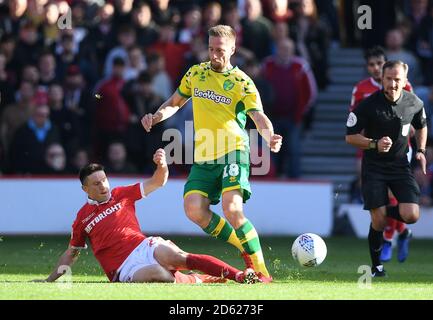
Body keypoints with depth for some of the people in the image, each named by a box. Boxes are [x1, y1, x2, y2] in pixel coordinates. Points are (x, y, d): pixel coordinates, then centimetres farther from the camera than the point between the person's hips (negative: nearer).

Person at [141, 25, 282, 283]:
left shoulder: (241, 82, -3)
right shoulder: (196, 73, 12)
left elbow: (259, 117, -13)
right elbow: (175, 103, 25)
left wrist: (270, 137, -35)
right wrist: (156, 117, 4)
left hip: (232, 152, -5)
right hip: (203, 157, 5)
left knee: (232, 210, -22)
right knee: (194, 209, -13)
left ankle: (262, 271, -14)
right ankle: (246, 249, 8)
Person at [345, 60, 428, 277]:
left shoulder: (414, 103, -4)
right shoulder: (368, 105, -15)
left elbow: (421, 126, 18)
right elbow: (350, 137, -8)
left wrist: (420, 150, 4)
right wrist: (375, 144, -23)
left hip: (400, 165, 3)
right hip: (374, 167, -3)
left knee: (411, 215, -14)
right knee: (378, 221, -8)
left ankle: (386, 211, 21)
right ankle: (376, 266, 14)